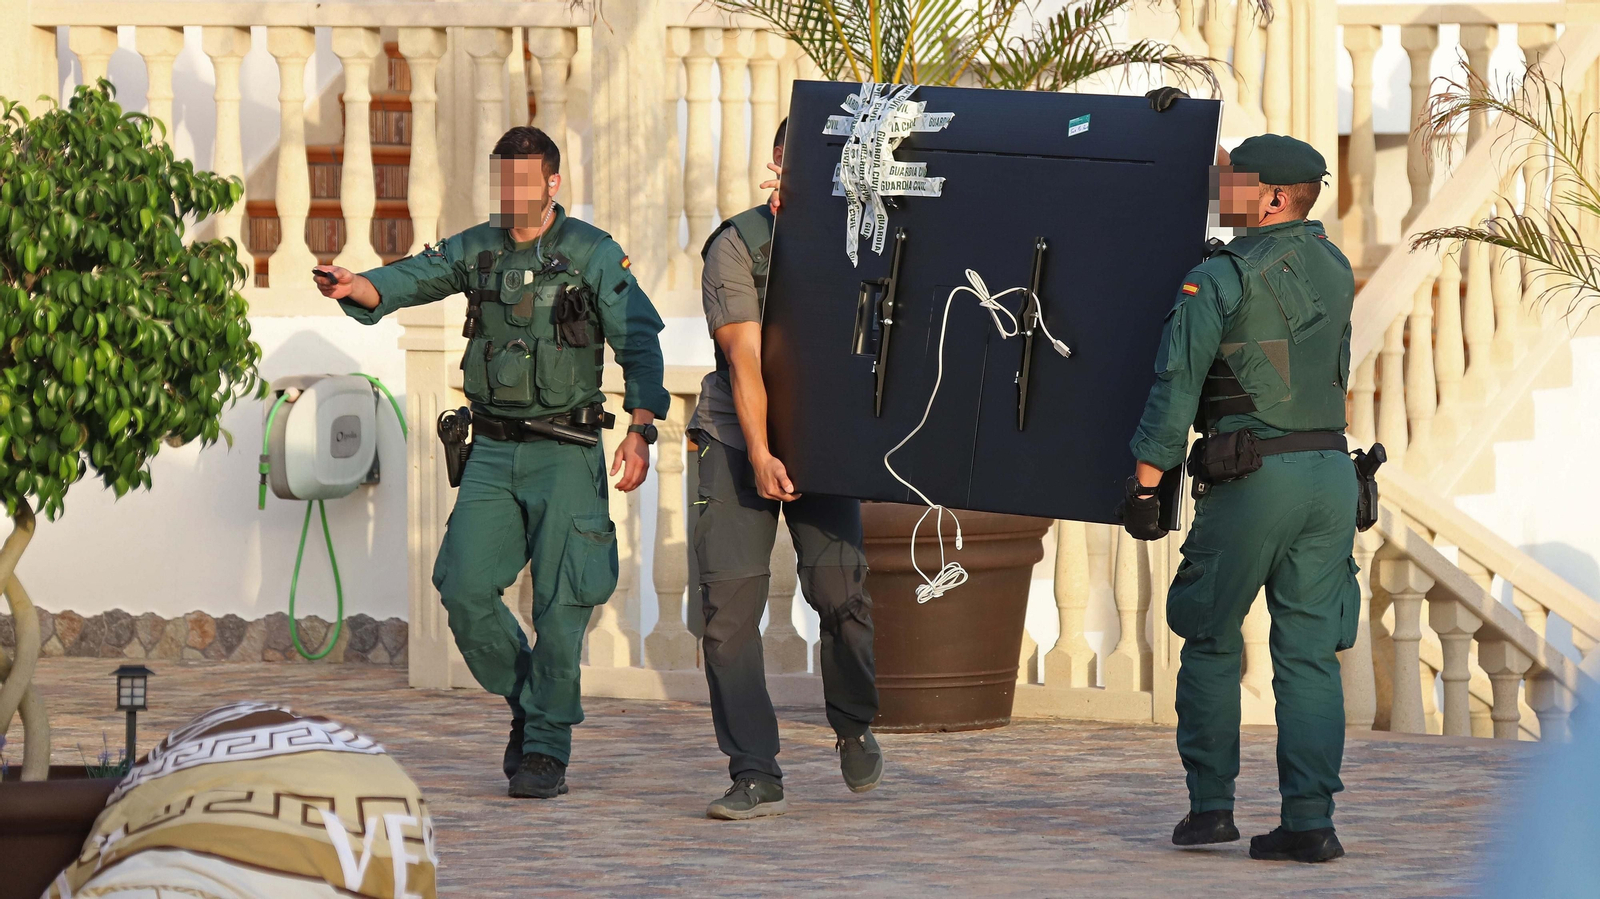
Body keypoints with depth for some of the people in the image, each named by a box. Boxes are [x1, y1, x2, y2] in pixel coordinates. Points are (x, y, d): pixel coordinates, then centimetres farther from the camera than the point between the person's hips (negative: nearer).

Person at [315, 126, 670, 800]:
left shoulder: (594, 254, -4)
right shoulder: (476, 250, 8)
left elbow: (639, 343, -8)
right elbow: (409, 280, -2)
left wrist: (641, 429, -20)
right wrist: (358, 287, -26)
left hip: (564, 453, -4)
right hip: (492, 451, 4)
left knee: (559, 604, -5)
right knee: (464, 587, -5)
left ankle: (547, 750, 3)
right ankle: (525, 700, 19)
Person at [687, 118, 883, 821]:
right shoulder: (737, 244, -5)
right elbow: (745, 357, -12)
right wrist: (760, 456, -21)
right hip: (739, 439, -1)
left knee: (837, 583, -16)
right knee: (730, 599, -9)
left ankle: (854, 728, 12)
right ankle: (756, 778, -3)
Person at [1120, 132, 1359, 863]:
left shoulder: (1216, 281, -8)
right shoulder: (1332, 268, 11)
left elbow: (1175, 387, -12)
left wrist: (1143, 487, -9)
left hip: (1253, 479, -5)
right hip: (1330, 471, 5)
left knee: (1210, 642, 11)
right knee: (1309, 653, 3)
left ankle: (1210, 805, 8)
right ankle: (1309, 820, -4)